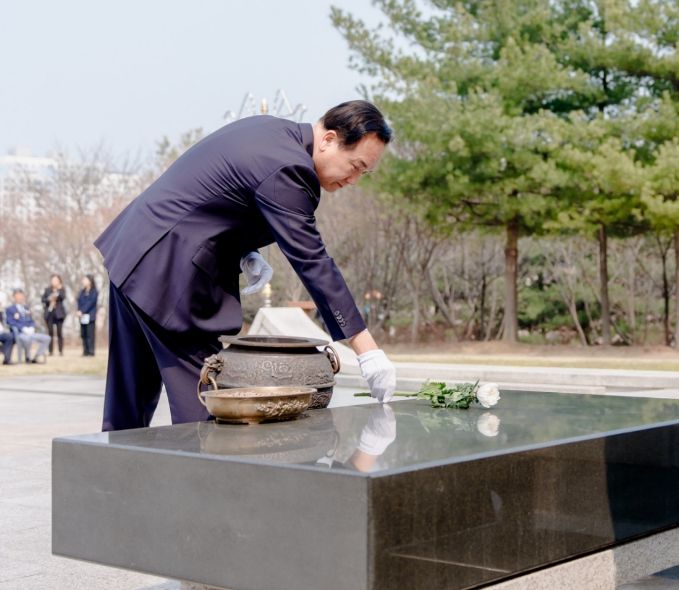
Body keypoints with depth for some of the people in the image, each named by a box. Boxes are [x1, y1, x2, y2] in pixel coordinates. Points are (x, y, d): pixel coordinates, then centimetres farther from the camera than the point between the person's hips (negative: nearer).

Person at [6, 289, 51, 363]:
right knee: (28, 338, -40)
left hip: (30, 332, 7)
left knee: (46, 338, -10)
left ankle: (35, 357, -7)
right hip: (19, 334, -7)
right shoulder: (10, 309, 5)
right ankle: (28, 357, -15)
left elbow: (32, 321, 20)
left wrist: (31, 328, -3)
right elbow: (12, 323, -9)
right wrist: (24, 329, -20)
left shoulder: (26, 308, 26)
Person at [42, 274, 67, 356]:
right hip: (49, 313, 2)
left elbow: (63, 297, -13)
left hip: (59, 313, -2)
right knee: (50, 332, 1)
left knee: (59, 332, -3)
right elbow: (43, 299, 7)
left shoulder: (62, 290, 4)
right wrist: (48, 299, -11)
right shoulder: (47, 290, 10)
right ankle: (51, 351, 4)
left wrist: (58, 290, -22)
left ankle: (61, 351, -1)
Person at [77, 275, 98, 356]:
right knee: (83, 334, 4)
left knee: (90, 334, -9)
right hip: (82, 316, 6)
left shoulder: (94, 292, -2)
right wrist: (79, 311, -7)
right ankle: (85, 351, 7)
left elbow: (91, 303, -11)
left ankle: (91, 351, -8)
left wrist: (82, 311, -15)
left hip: (90, 316, -6)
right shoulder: (82, 291, 17)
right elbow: (79, 301, 10)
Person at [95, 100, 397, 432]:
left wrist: (245, 254, 3)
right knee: (204, 405, -6)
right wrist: (367, 350, -21)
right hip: (166, 274, -10)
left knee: (129, 402, 18)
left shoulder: (269, 131, 9)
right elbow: (311, 262, -23)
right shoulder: (286, 169, -20)